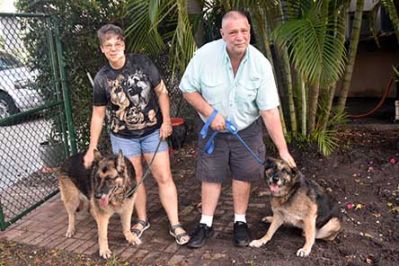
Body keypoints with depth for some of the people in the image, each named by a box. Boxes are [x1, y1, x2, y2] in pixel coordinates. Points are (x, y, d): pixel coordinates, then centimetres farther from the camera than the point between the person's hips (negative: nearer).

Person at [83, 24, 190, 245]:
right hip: (123, 137, 1)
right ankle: (142, 220, 31)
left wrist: (166, 121, -10)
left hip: (153, 131, -1)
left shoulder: (142, 62, -10)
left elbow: (161, 91, -3)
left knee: (164, 177, 0)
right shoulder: (102, 79, -7)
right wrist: (92, 148, -2)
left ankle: (175, 225, 10)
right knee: (134, 179, 11)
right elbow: (98, 114, -1)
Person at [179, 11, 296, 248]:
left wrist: (283, 149, -22)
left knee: (243, 175, 7)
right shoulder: (205, 55, -22)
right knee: (211, 176, 8)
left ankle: (240, 222, 27)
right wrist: (210, 113, -23)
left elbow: (270, 110, -19)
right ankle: (206, 224, 24)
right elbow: (188, 90, -10)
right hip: (213, 130, 0)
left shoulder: (261, 64, -20)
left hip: (247, 130, 0)